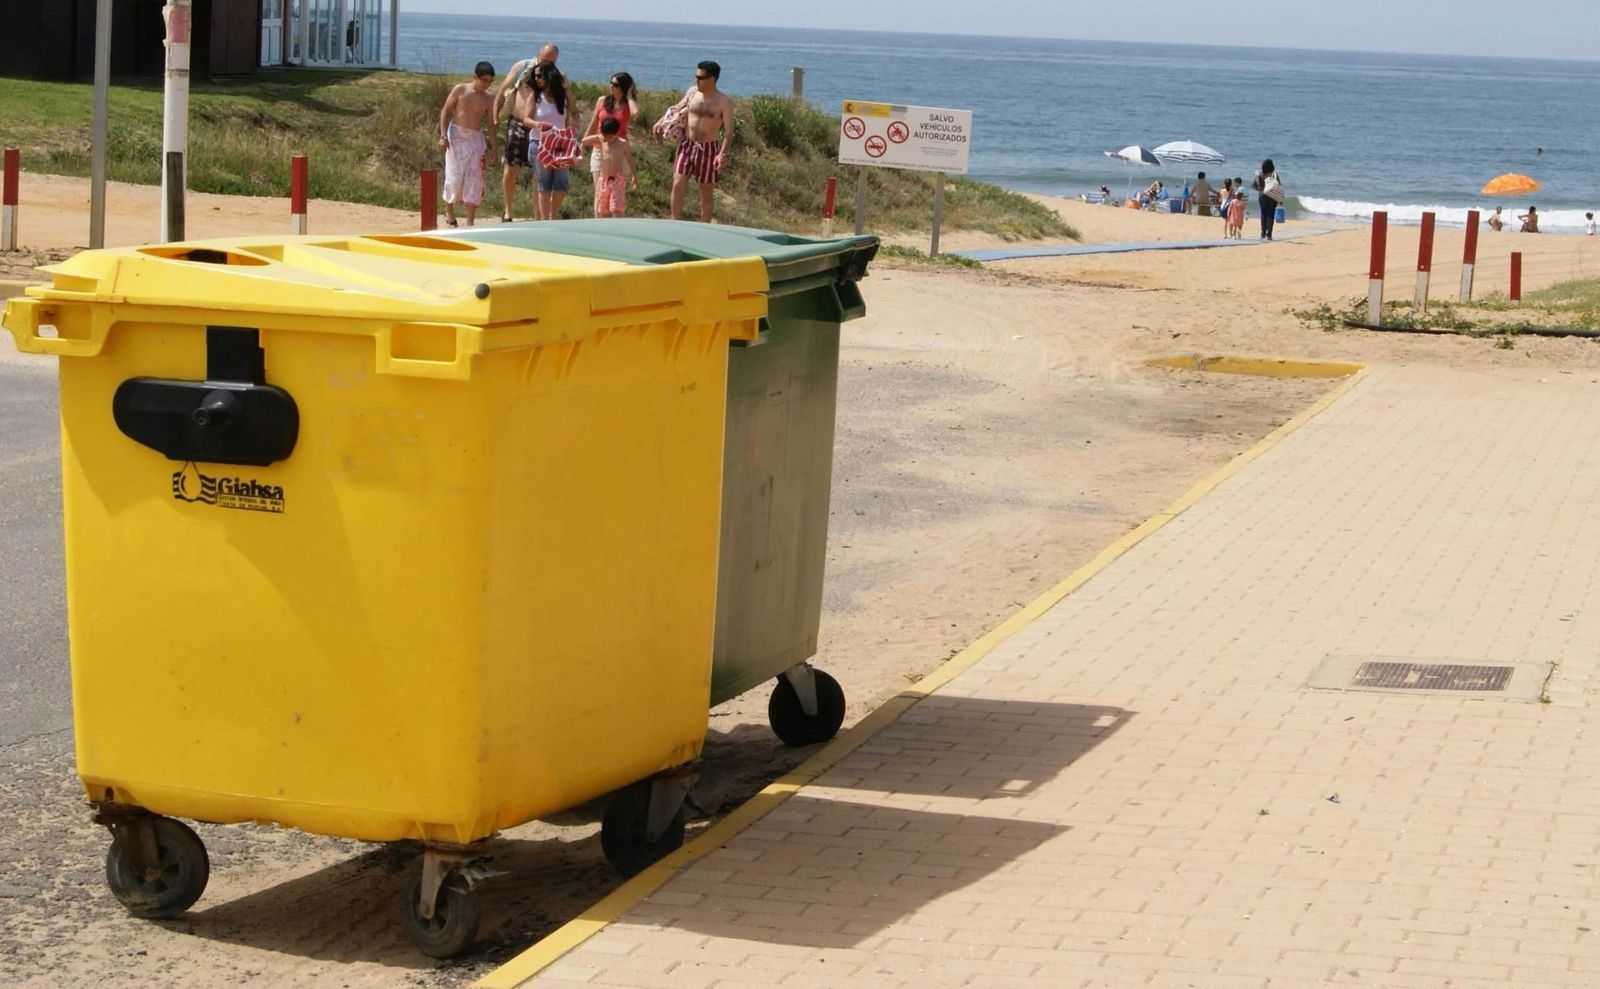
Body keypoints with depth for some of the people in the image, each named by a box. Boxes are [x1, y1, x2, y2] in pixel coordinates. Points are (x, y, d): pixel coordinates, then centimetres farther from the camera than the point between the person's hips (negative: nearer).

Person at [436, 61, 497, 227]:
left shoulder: (488, 99, 6)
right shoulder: (460, 89, -1)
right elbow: (445, 111, -1)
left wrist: (492, 145, 0)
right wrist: (443, 135, -10)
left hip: (476, 138, 3)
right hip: (456, 135, -3)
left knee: (474, 179, -3)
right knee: (455, 175, -6)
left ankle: (470, 220, -1)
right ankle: (449, 210, 18)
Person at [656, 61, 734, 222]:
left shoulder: (724, 102, -9)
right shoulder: (692, 92, 4)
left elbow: (729, 131, -12)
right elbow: (677, 109, 22)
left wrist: (723, 153, -24)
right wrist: (662, 121, 7)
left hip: (708, 149, -3)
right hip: (687, 145, 3)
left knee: (706, 192, 6)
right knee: (678, 184, -8)